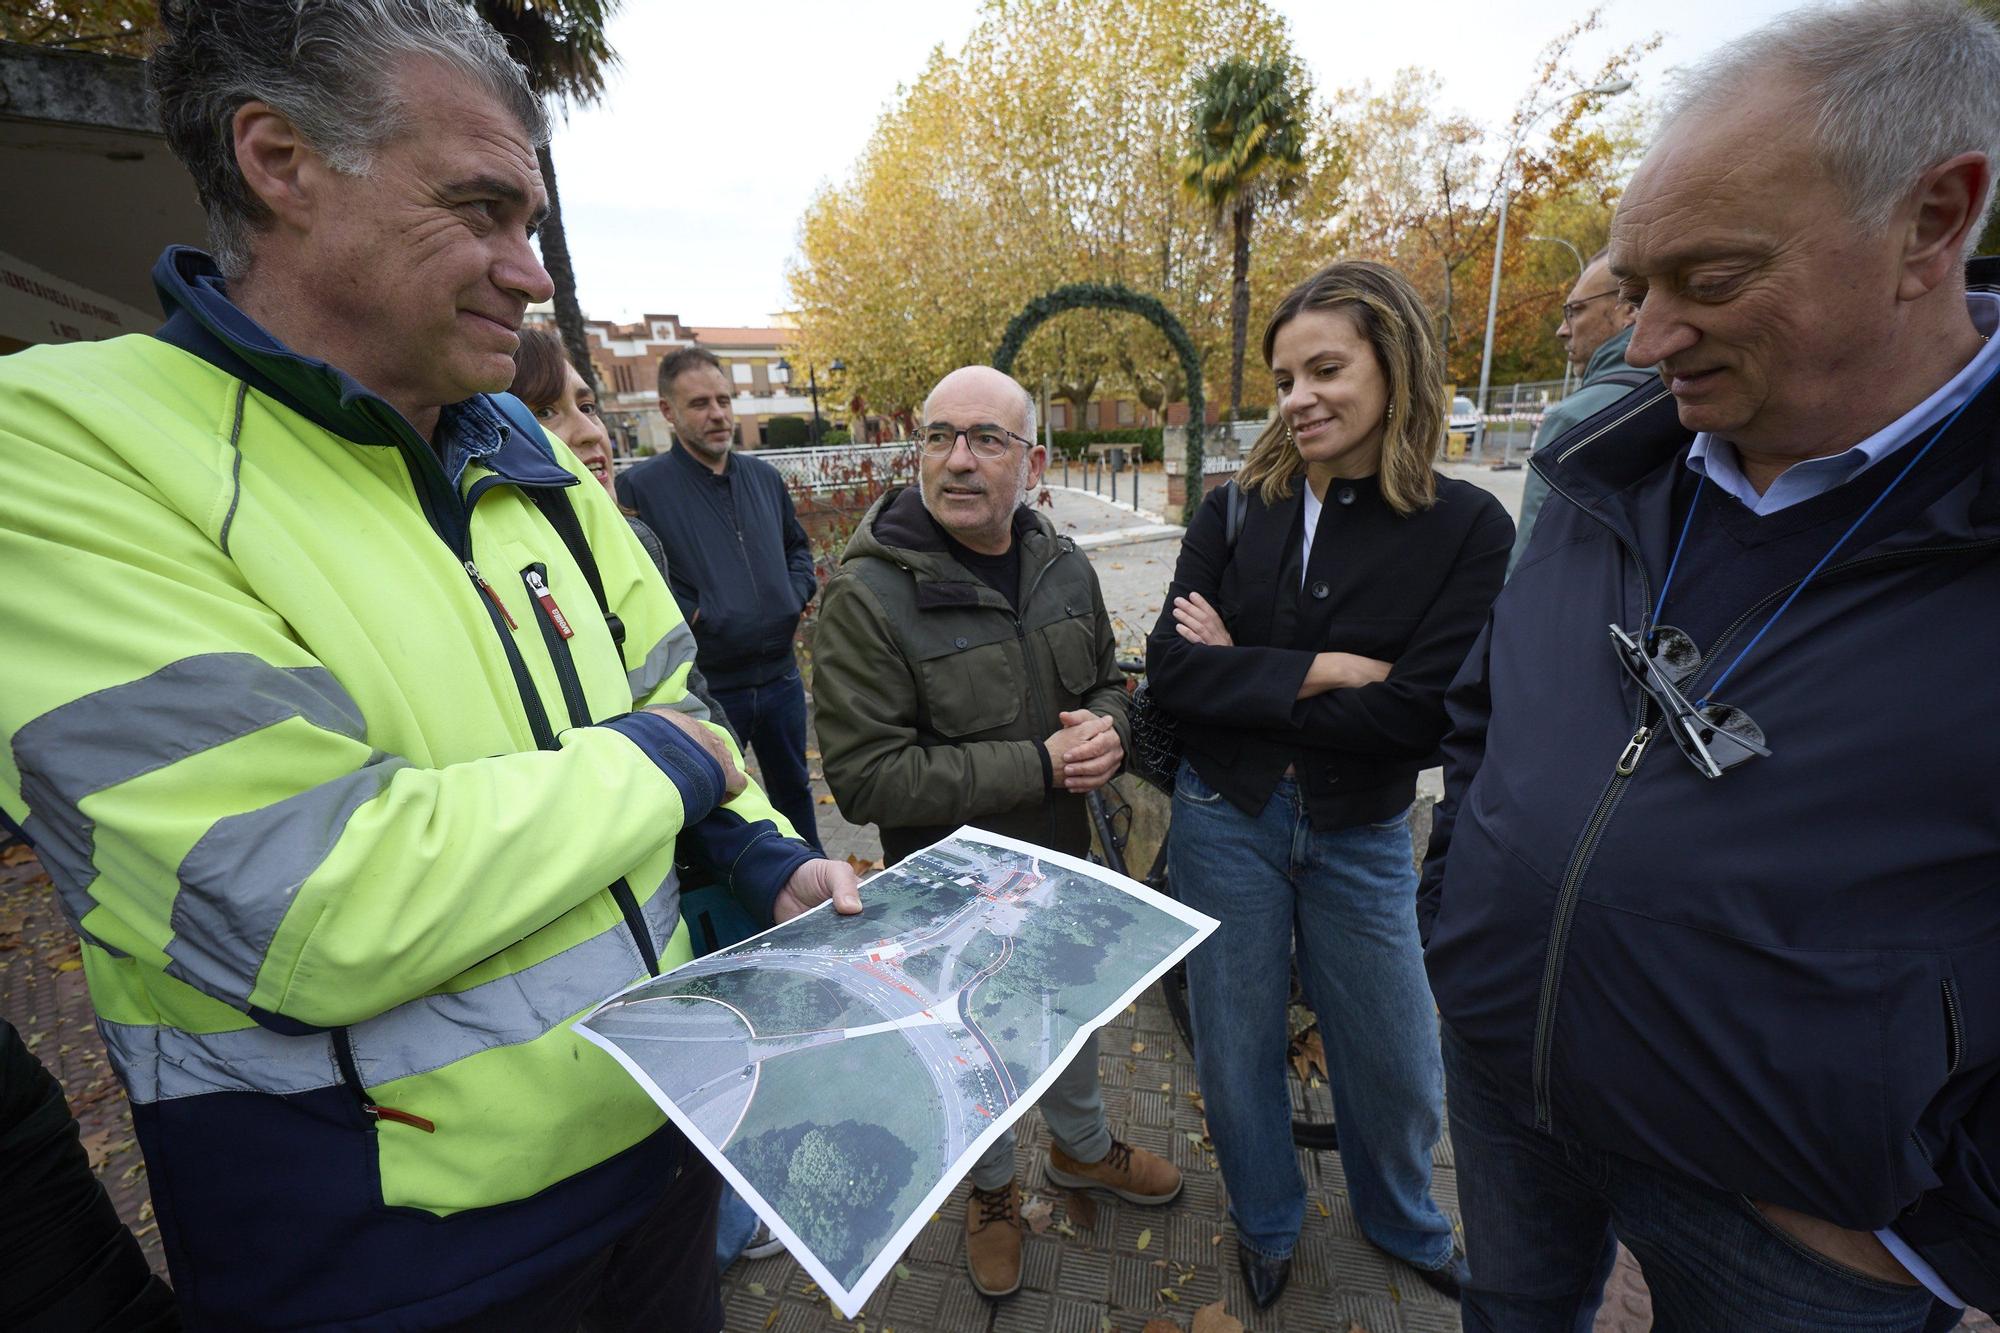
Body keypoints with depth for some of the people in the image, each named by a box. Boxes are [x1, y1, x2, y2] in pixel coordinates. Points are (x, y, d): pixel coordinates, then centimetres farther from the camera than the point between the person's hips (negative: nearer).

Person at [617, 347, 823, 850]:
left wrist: (798, 593, 4)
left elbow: (797, 544, 21)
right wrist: (693, 615, -18)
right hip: (705, 688, -5)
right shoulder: (641, 487, -9)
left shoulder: (764, 477, 8)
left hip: (779, 675, 5)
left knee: (794, 788, 23)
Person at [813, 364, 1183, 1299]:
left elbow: (1107, 679, 8)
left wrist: (1108, 729, -18)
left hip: (1062, 862, 5)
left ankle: (1082, 1147, 59)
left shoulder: (1062, 564, -6)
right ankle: (992, 1188, 53)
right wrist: (1039, 765, -29)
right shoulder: (865, 595, -24)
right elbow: (865, 776, -27)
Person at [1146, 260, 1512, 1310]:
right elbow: (1170, 666, -13)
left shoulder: (1468, 528, -10)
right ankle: (1267, 1223, 49)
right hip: (1226, 819, 1)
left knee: (1396, 1067, 18)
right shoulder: (1235, 509, -5)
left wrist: (1242, 674, -15)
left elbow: (1418, 717, -18)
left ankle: (1404, 1224, 54)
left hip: (1361, 836, 0)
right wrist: (1321, 670, -21)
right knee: (1237, 1049, 17)